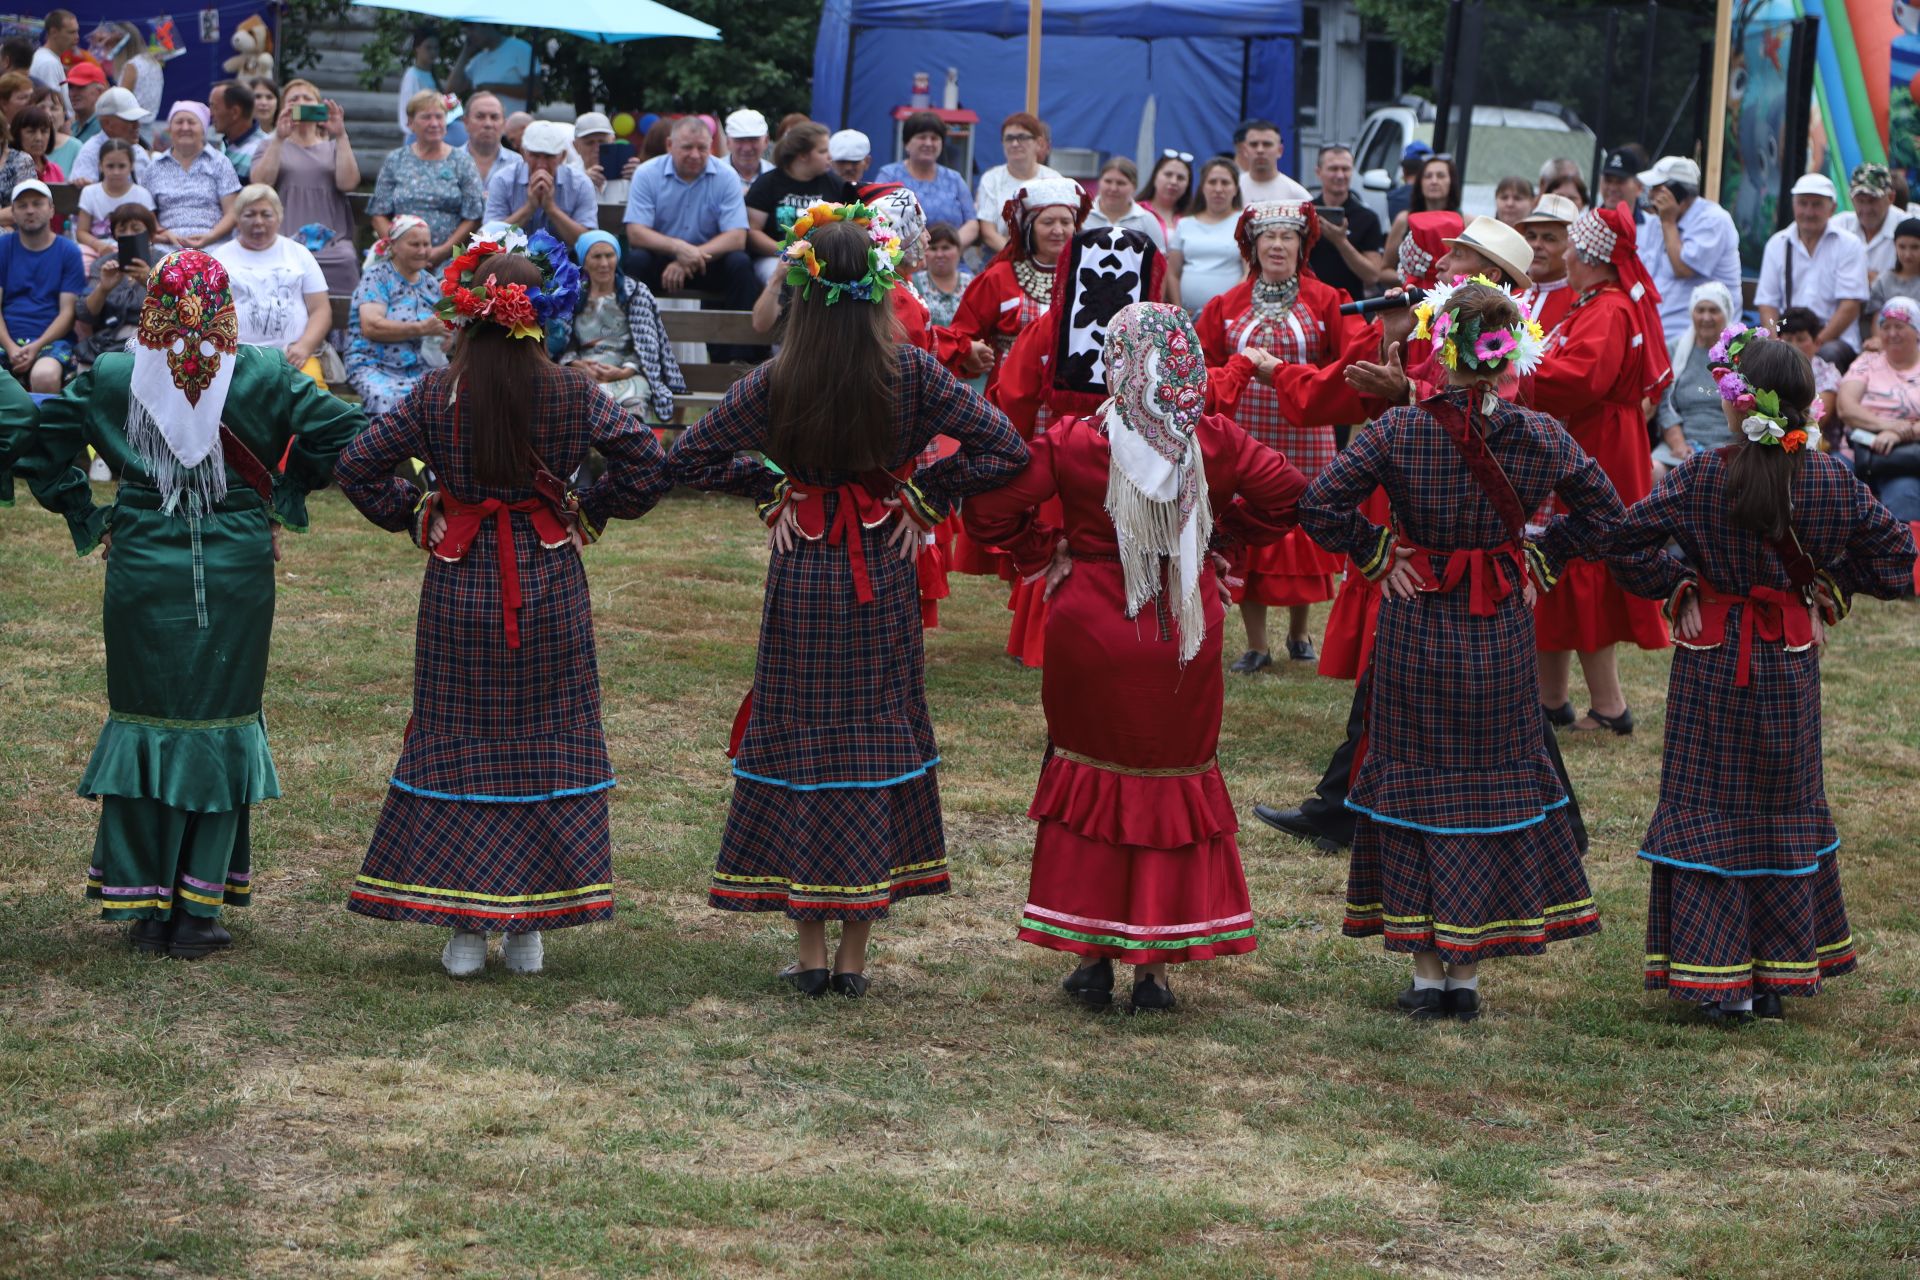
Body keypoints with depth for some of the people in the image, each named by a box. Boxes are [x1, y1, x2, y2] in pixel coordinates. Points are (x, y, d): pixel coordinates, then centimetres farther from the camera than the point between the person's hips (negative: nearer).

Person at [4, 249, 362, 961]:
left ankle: (148, 911, 10)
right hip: (238, 574, 0)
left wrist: (89, 521, 6)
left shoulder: (110, 378, -2)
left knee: (146, 721, 9)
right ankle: (198, 914, 7)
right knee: (219, 727, 7)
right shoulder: (264, 377, -4)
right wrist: (284, 503, 4)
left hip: (142, 570, 1)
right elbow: (342, 432, -4)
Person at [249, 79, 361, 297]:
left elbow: (348, 183, 3)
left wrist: (341, 136, -4)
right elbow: (260, 183, 0)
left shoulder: (334, 147, 21)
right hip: (284, 243, -1)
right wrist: (279, 139, -8)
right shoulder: (271, 147, 19)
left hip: (331, 239, 1)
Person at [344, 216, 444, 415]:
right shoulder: (377, 277, 2)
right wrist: (421, 329, -21)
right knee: (392, 402, -37)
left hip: (422, 369, 5)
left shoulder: (431, 284, 18)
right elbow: (371, 327, -14)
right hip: (376, 368, -5)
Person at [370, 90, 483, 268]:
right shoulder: (394, 161, 13)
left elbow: (473, 218, 3)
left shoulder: (462, 162, 9)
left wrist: (444, 250, -9)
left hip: (449, 261, -1)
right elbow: (378, 215, 9)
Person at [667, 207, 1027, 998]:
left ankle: (810, 950, 9)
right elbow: (1005, 451, -10)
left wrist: (767, 483, 2)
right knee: (877, 738, 9)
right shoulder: (910, 375, -10)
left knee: (798, 739, 9)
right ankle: (855, 952, 10)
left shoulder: (777, 381, -10)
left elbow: (687, 459, -7)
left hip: (802, 577, 0)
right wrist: (925, 493, -2)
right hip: (884, 578, 0)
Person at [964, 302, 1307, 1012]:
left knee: (1091, 786, 13)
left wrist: (1044, 553, 1)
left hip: (1092, 631, -1)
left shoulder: (1072, 442, -12)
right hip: (1185, 639, 1)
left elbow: (987, 509, -14)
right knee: (1173, 784, 11)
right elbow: (1287, 494, -1)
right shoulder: (1216, 440, -7)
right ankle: (1153, 968, 11)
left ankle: (1092, 957, 12)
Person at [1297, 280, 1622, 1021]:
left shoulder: (1399, 430, -13)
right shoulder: (1538, 437, -7)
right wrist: (1541, 559, 7)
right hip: (1501, 636, 1)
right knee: (1493, 783, 12)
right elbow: (1604, 515, 0)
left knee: (1414, 784, 9)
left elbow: (1321, 507, -18)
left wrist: (1376, 554, -5)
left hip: (1415, 629, -1)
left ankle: (1426, 973, 11)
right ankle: (1467, 972, 15)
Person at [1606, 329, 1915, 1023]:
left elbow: (1629, 541, -17)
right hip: (1791, 660, 2)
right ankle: (1782, 972, 21)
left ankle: (1717, 980, 4)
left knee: (1708, 811, 6)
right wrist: (1832, 589, 9)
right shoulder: (1832, 480, -7)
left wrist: (1676, 589, -3)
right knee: (1786, 810, 15)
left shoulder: (1701, 477, -14)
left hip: (1712, 661, -2)